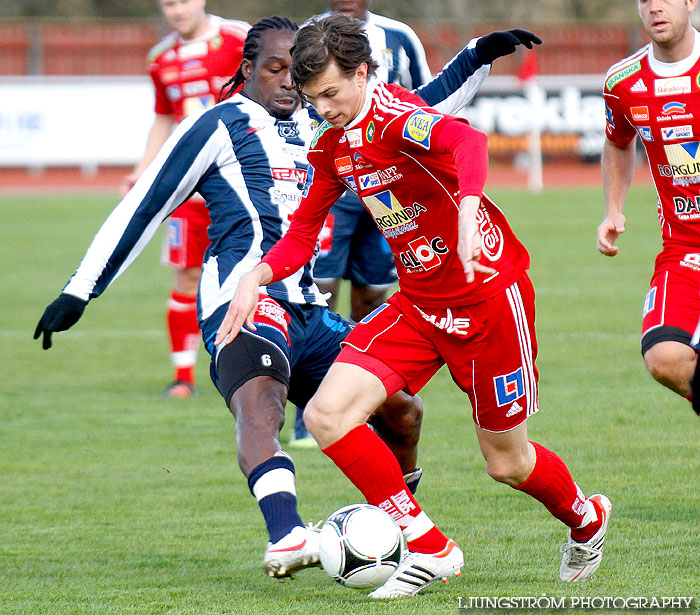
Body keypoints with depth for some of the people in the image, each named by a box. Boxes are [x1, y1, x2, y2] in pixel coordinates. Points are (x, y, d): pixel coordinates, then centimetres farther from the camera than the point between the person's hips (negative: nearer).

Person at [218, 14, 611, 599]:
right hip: (418, 303, 7)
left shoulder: (397, 117, -23)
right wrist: (257, 277, -1)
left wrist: (468, 209, -64)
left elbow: (467, 141, -45)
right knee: (327, 414, -13)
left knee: (506, 462, 6)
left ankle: (586, 518, 41)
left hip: (489, 297, -7)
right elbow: (304, 230, 16)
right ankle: (429, 548, -3)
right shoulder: (331, 144, 2)